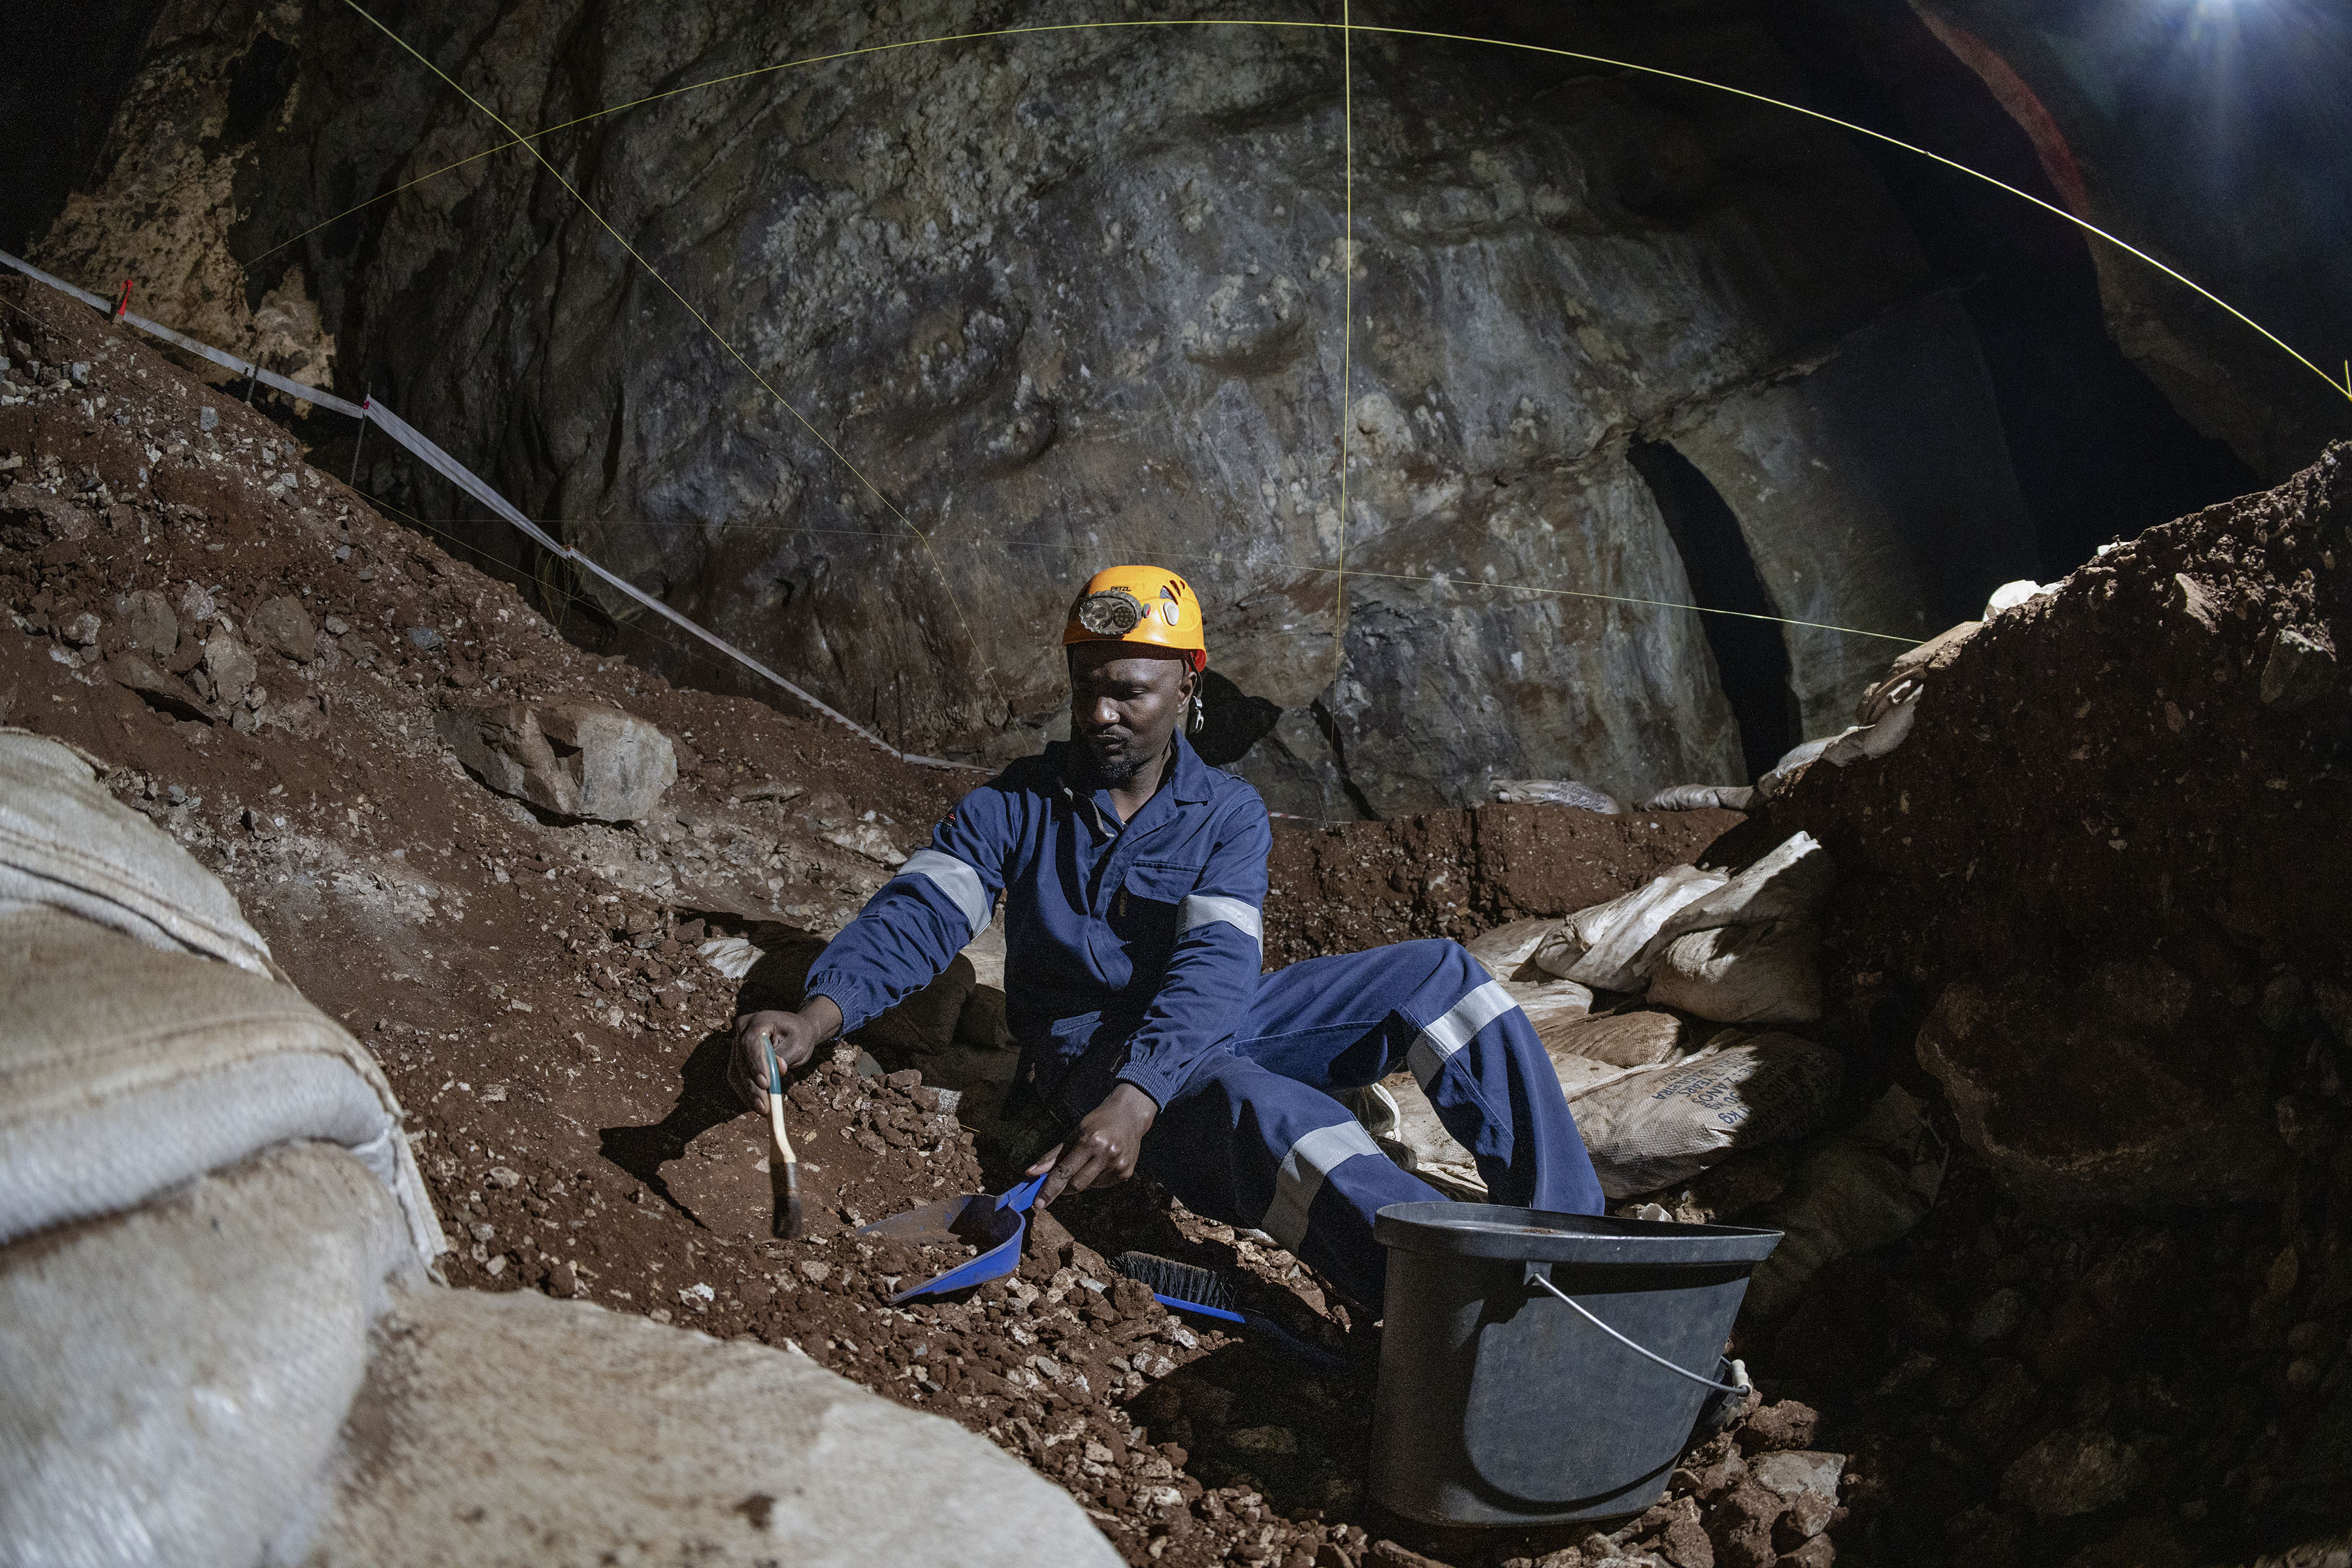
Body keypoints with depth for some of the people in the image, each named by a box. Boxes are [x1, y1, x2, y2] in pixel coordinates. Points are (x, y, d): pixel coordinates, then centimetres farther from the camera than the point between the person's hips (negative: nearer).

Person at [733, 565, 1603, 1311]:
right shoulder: (1017, 804, -1)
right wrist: (817, 1015, -38)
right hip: (1088, 1048, -3)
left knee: (1441, 976, -10)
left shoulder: (1229, 814, -3)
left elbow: (1214, 971, -19)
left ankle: (1570, 1238, -8)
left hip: (1211, 1027, 3)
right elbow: (919, 915, -16)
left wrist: (1137, 1096, -39)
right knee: (1268, 1110, -37)